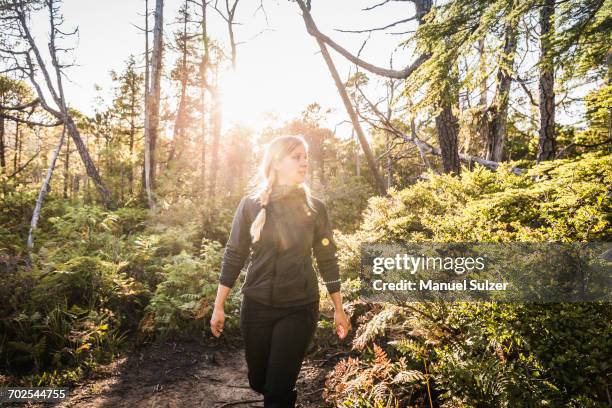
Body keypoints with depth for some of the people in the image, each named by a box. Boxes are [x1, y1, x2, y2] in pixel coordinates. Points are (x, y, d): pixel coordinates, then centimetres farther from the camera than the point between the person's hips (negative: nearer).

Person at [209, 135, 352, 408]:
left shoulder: (314, 208, -3)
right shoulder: (251, 204, -4)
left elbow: (327, 260, 1)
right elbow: (233, 256, 0)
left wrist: (339, 309, 5)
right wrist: (218, 307, 2)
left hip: (300, 309, -1)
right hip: (256, 307, 2)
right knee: (259, 382, 19)